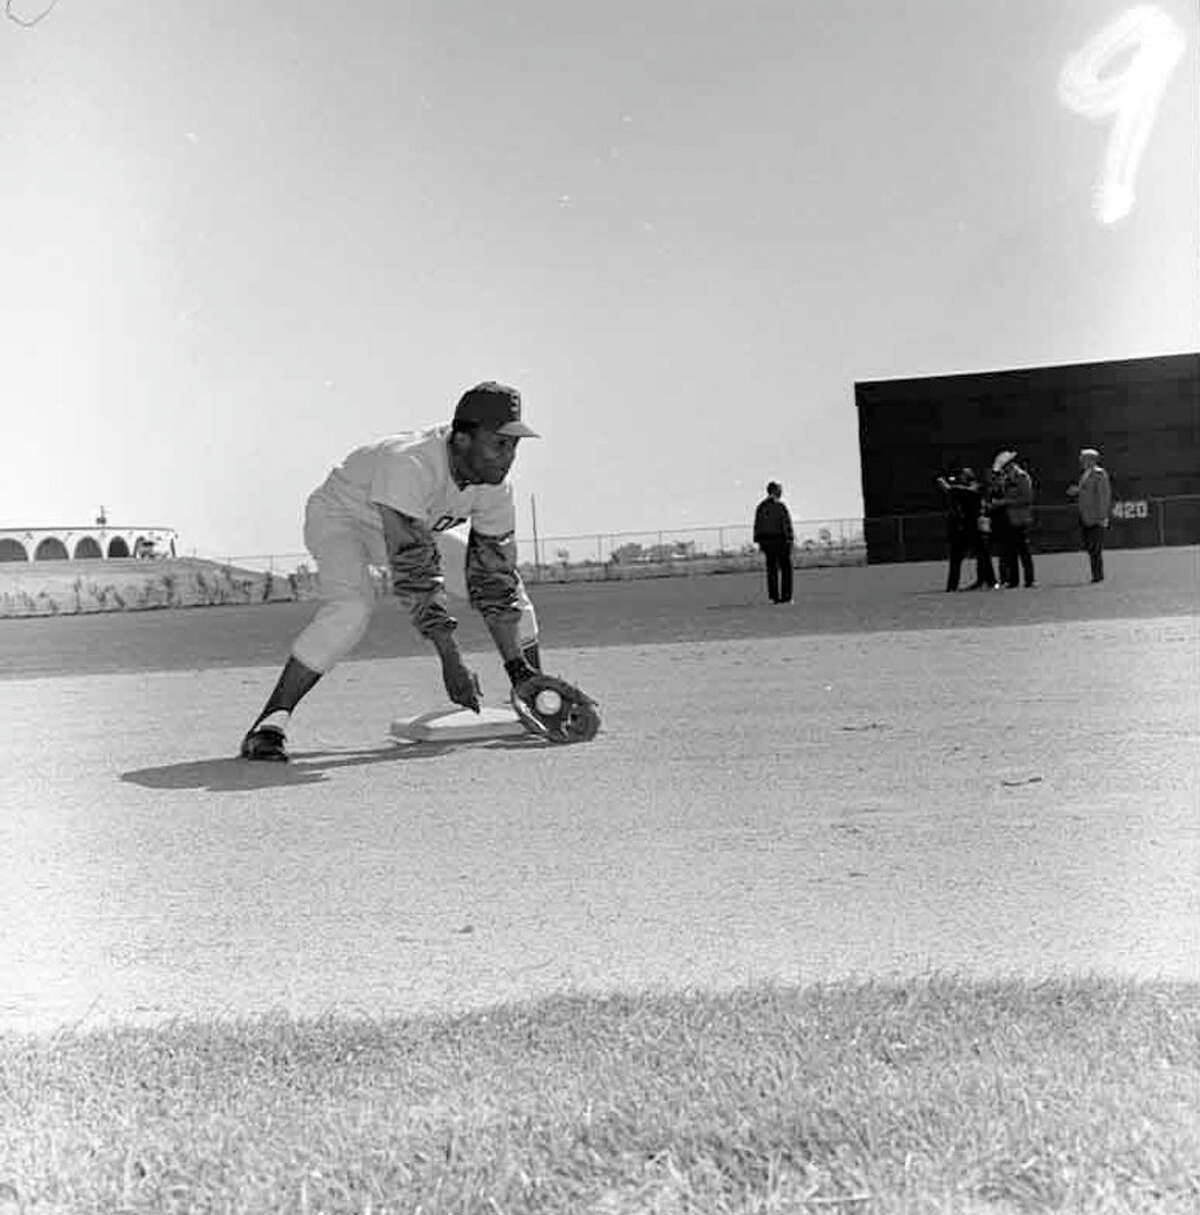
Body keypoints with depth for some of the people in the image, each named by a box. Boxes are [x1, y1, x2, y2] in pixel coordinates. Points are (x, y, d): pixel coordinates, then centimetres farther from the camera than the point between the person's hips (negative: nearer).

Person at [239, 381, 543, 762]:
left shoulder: (495, 484, -19)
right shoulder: (410, 464, -40)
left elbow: (493, 577, -15)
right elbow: (414, 574, -41)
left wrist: (520, 671, -18)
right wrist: (451, 660, -41)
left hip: (416, 528, 7)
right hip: (339, 516, -6)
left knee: (508, 583, -2)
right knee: (352, 604, -35)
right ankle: (270, 723, -27)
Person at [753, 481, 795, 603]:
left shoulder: (760, 506, 7)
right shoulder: (780, 505, -11)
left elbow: (757, 525, 8)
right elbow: (786, 524, -13)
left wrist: (759, 542, 11)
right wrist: (790, 539, -10)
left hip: (766, 540, 5)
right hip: (780, 539, -5)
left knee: (771, 569, 8)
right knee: (785, 568, 3)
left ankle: (773, 597, 6)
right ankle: (786, 596, 0)